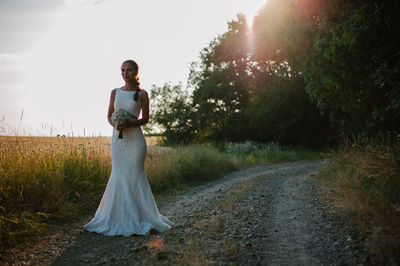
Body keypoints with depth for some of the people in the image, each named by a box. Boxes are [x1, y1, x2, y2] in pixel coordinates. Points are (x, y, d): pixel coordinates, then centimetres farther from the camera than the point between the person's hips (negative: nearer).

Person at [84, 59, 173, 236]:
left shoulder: (142, 94, 2)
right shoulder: (115, 92, 10)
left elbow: (145, 119, 2)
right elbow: (109, 115, 11)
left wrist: (129, 124, -15)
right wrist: (115, 125, -11)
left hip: (135, 138, -3)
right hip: (118, 138, 3)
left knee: (135, 175, -3)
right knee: (119, 176, 3)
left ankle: (139, 216, 6)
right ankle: (120, 217, 11)